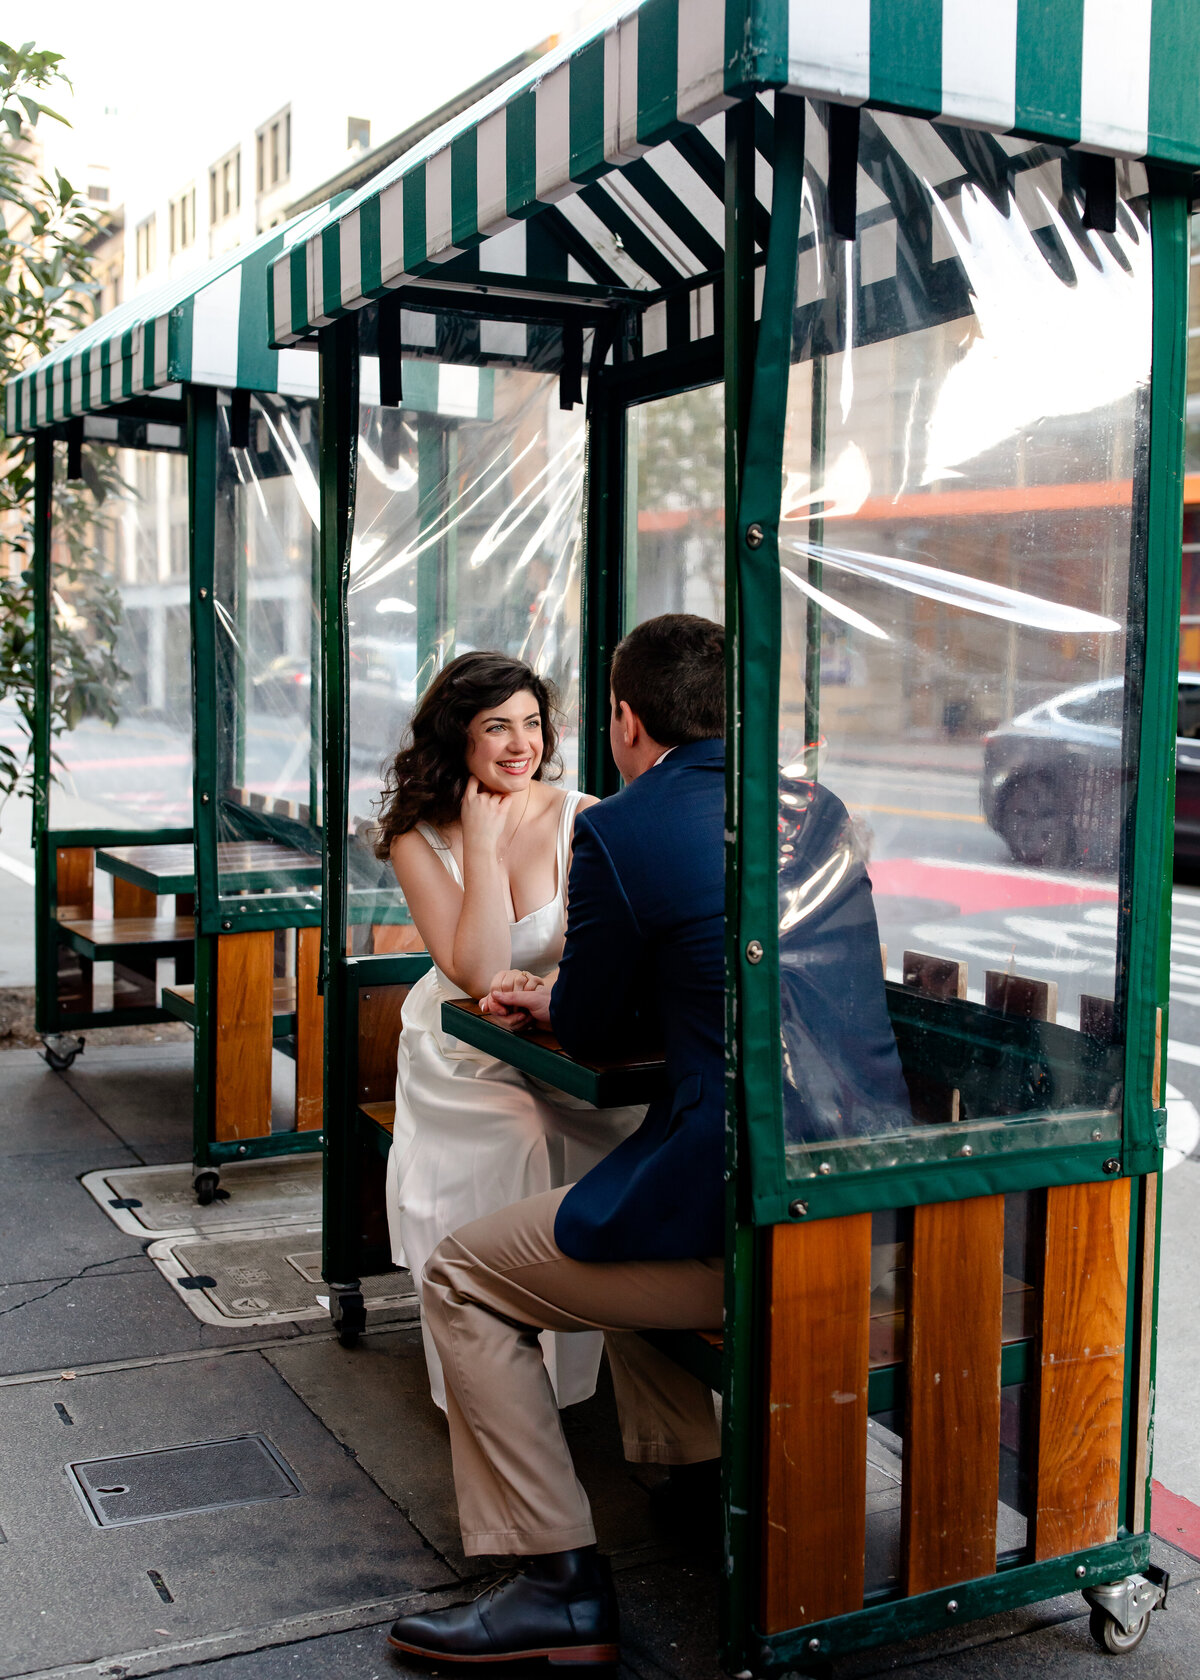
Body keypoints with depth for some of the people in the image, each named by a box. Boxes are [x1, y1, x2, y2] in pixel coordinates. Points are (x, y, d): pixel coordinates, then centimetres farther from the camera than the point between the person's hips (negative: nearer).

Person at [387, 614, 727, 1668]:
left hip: (731, 1215, -8)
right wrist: (569, 1001, 28)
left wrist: (562, 1005, 23)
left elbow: (595, 1037, -1)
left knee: (464, 1280, 9)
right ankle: (689, 1463, 42)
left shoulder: (620, 831, -12)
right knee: (615, 1211, 34)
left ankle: (560, 1583, 9)